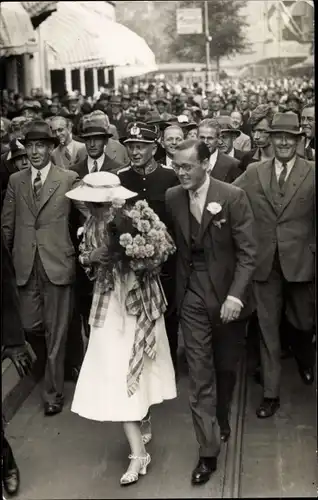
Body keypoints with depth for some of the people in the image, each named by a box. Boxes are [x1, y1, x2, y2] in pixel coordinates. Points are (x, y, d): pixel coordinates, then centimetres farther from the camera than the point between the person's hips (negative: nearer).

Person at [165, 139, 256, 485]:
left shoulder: (233, 197, -13)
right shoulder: (172, 198, -1)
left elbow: (247, 252, -14)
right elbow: (173, 244, 5)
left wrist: (236, 295, -23)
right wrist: (176, 289, -3)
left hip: (227, 294, -1)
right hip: (192, 296, 2)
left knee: (225, 367, 16)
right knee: (199, 375, 0)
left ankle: (222, 419, 44)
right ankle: (208, 453, 7)